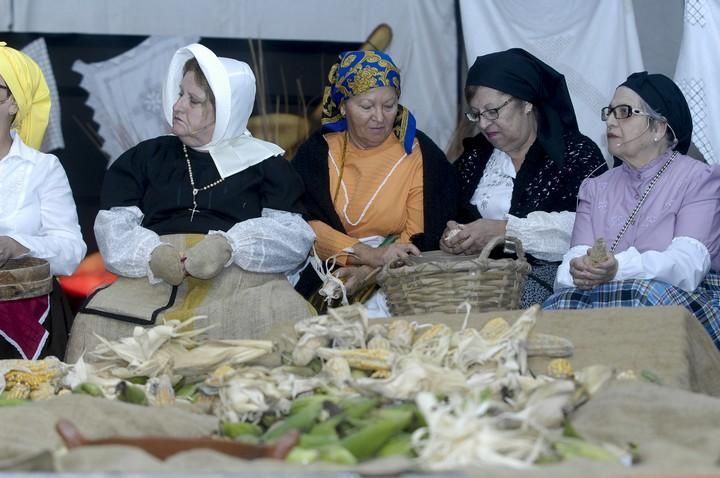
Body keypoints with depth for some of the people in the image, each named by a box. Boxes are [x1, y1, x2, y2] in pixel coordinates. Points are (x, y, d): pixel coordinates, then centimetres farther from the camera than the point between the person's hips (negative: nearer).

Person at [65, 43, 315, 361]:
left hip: (241, 276, -1)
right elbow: (114, 225, 12)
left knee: (287, 315, -34)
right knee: (95, 324, -30)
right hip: (154, 277, 1)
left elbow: (294, 234, 3)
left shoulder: (265, 163, 16)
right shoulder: (147, 156, 23)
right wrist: (151, 253, -11)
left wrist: (229, 246, -15)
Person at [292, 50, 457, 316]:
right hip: (324, 278, 1)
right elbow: (305, 224, -7)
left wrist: (367, 273, -18)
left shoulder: (421, 155, 6)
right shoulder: (316, 152, 8)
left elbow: (421, 238, -1)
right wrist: (371, 255, -21)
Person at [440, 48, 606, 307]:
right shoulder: (474, 155, 21)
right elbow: (451, 218, 21)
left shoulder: (577, 152, 3)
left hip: (547, 270, -4)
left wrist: (504, 230, -17)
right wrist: (452, 237, -5)